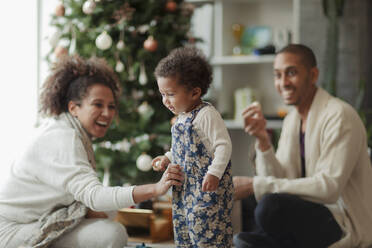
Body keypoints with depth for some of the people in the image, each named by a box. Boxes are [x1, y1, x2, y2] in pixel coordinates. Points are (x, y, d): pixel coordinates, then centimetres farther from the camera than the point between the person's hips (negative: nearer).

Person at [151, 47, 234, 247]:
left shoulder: (207, 115, -16)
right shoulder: (182, 117, 12)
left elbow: (223, 145, -21)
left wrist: (214, 173, -29)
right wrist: (167, 158, 18)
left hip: (208, 187, -10)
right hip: (185, 188, 10)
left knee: (207, 231, -9)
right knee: (183, 231, 14)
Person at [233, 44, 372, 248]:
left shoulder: (339, 115, -16)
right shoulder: (291, 120, 10)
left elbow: (329, 187, -25)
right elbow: (278, 180, 4)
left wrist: (256, 184, -25)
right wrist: (262, 140, -13)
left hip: (347, 223, -7)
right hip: (314, 216, 7)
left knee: (270, 205, -28)